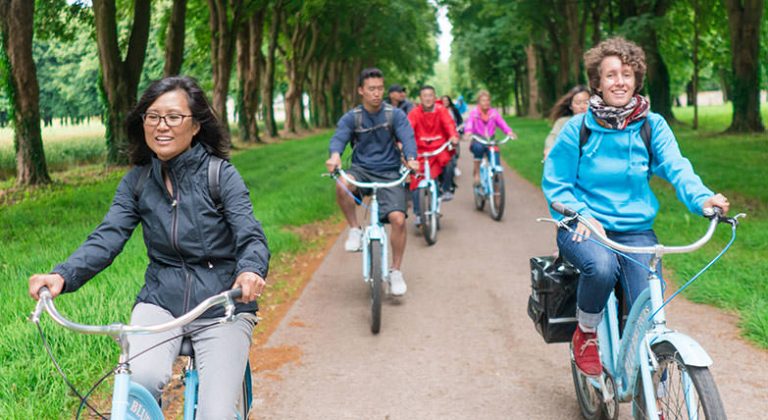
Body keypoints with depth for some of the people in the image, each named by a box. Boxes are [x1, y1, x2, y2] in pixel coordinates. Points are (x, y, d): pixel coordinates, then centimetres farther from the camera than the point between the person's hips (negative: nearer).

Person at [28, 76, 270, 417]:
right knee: (143, 379, -29)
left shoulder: (222, 175, -6)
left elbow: (251, 237, -16)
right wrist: (63, 276, -25)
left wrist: (251, 271, -40)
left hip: (221, 306, -2)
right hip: (160, 301, 2)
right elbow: (106, 238, -6)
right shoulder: (137, 181, 4)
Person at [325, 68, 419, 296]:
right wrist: (335, 155, -39)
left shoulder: (396, 115, 1)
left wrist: (411, 159, -36)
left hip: (389, 173, 0)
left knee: (398, 218, -20)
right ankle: (355, 230, -10)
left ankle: (395, 272, 1)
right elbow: (338, 138, -15)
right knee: (342, 185, -35)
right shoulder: (351, 118, 1)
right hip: (362, 170, 0)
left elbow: (407, 137, -13)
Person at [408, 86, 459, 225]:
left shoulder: (441, 110, -2)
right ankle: (418, 214, 8)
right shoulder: (415, 113, -5)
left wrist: (453, 136, -38)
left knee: (448, 161, -30)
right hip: (421, 151, 0)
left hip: (440, 149, 0)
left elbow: (449, 124, -16)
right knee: (417, 181, -7)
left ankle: (446, 189, -2)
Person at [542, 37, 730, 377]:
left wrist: (702, 198, -32)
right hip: (585, 229, -1)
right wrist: (581, 214, -17)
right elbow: (554, 183, 0)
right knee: (602, 266, -36)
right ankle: (585, 334, -5)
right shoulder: (578, 128, -1)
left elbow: (676, 167, -11)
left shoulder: (652, 125, 3)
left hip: (636, 231, 2)